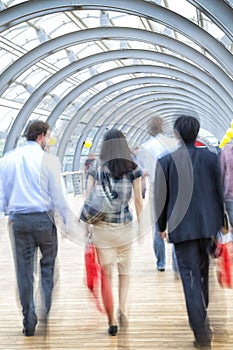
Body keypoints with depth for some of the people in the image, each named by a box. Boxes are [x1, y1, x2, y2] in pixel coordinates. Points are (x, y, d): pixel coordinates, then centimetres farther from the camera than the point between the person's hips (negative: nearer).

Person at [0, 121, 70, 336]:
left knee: (24, 271, 8)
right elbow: (58, 194, -6)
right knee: (49, 266, 13)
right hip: (43, 217, -3)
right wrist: (68, 220, 3)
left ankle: (29, 324, 14)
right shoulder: (48, 160, -7)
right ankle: (48, 314, 12)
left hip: (18, 219, 3)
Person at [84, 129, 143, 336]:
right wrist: (140, 223, 11)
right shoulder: (132, 168, -1)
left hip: (102, 227, 0)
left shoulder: (96, 167, 0)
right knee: (125, 271, 18)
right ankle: (123, 309, 0)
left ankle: (112, 322, 10)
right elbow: (138, 199, 1)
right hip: (126, 226, 0)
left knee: (106, 274, 7)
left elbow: (88, 196, -3)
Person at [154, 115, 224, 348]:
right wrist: (221, 221, 15)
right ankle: (202, 318, 33)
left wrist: (162, 226, 12)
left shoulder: (166, 161, -5)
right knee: (204, 272, 20)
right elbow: (219, 191, 5)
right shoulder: (210, 157, 1)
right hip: (209, 224, 3)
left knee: (190, 276, -1)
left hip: (182, 227, -3)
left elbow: (161, 197, -1)